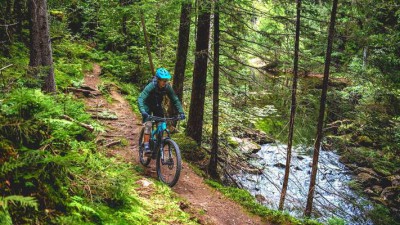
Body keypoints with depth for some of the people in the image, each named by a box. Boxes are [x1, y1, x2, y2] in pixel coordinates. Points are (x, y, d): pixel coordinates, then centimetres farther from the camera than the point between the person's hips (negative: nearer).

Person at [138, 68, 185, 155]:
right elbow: (141, 98, -41)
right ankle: (147, 147, -22)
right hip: (148, 106, -4)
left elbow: (175, 100, -16)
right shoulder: (151, 86, -33)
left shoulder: (167, 87, -21)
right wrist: (143, 112, -57)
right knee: (148, 124, -21)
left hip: (158, 106, 4)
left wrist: (181, 112, -29)